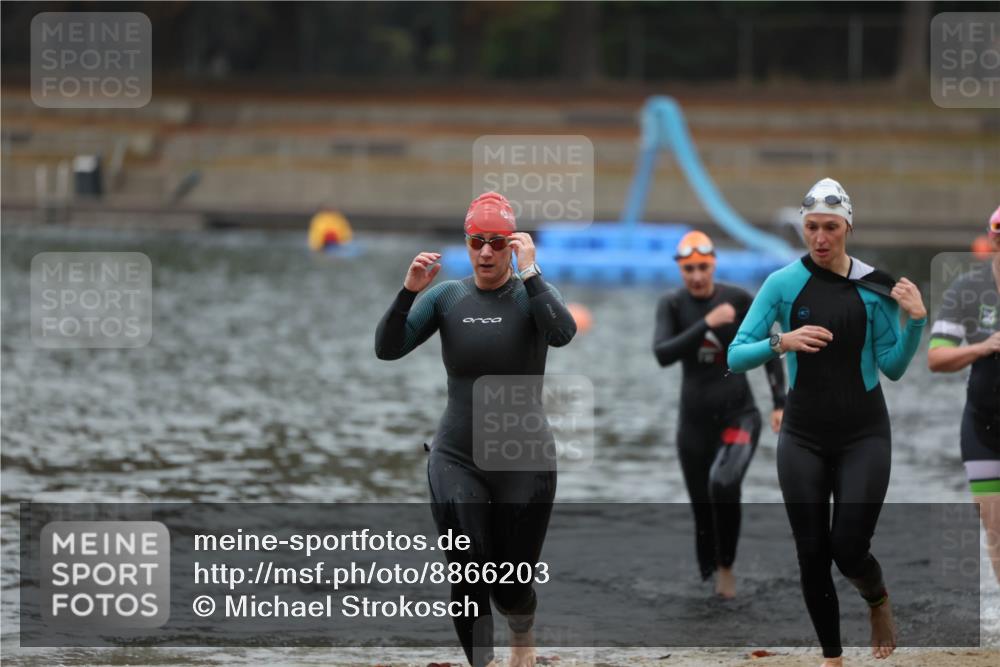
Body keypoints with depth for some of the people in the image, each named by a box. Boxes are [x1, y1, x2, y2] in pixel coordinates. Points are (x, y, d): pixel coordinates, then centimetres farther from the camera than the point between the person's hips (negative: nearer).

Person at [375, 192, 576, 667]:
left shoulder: (531, 294, -4)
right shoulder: (447, 297, 2)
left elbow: (562, 333, -26)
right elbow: (386, 349, -6)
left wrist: (529, 272, -29)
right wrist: (408, 291, -19)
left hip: (524, 462, -1)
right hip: (458, 461, 1)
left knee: (512, 586, 7)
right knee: (468, 581, -8)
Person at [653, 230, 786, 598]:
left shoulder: (738, 300, -6)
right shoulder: (672, 305, -3)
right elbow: (663, 354, -18)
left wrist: (780, 402, -3)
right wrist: (707, 324, -26)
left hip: (739, 415, -2)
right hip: (695, 421, 2)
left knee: (723, 484, -28)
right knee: (703, 511, 5)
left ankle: (726, 567, -10)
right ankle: (707, 581, 21)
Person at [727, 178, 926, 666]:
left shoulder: (875, 286, -3)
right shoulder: (784, 283, -6)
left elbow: (893, 366, 1)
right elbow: (736, 356, -8)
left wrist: (916, 320, -14)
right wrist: (781, 343, -25)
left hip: (863, 433, -1)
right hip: (804, 436, 1)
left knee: (849, 549, -9)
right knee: (812, 553, 2)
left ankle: (879, 602, 26)